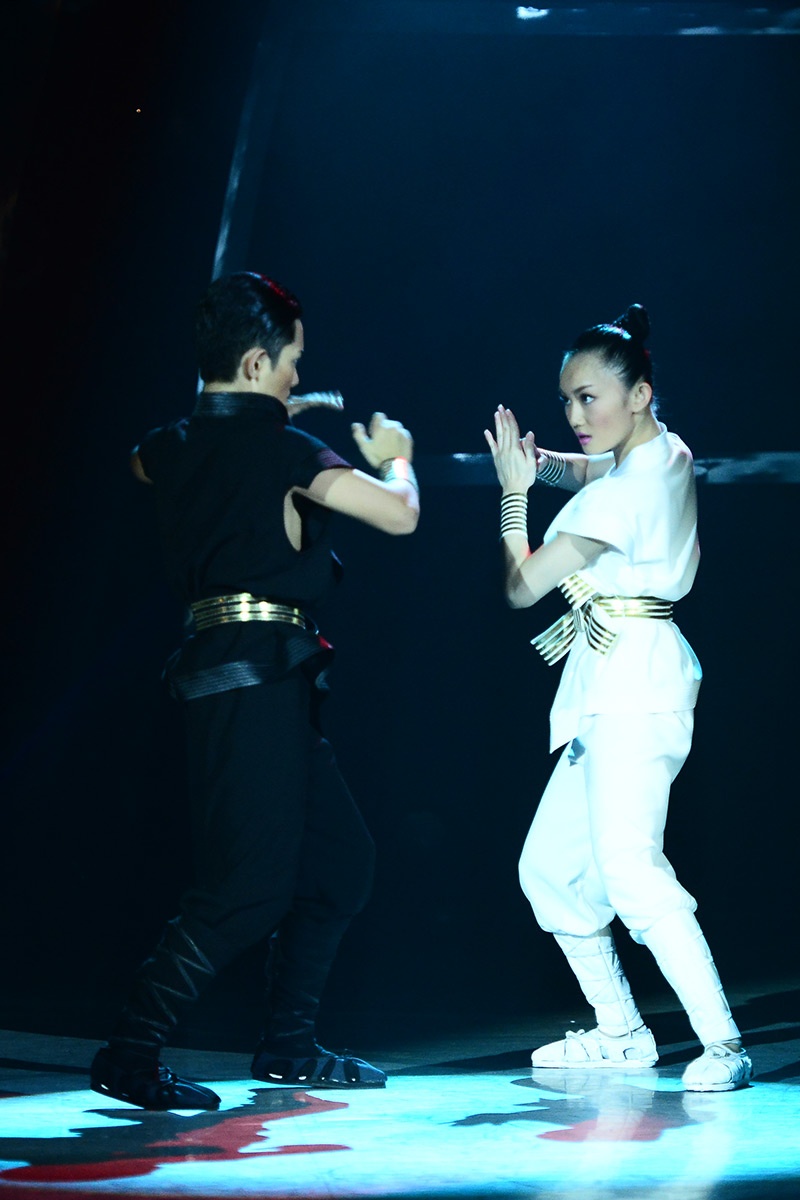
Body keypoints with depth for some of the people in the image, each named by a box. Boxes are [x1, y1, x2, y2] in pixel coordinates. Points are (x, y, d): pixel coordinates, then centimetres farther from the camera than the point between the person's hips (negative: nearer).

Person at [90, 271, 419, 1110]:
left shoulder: (172, 448, 12)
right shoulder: (283, 450, -11)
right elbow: (400, 514, -8)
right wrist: (394, 457, 14)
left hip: (219, 670, 9)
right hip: (258, 676, -9)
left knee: (338, 858, 16)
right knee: (251, 883, -10)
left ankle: (288, 1045, 22)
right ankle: (129, 1055, -10)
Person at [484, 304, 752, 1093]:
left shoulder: (622, 491, -16)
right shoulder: (665, 453, 10)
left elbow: (521, 587, -9)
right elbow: (584, 470, 30)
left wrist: (514, 491, 2)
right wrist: (539, 462, 9)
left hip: (630, 689, -10)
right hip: (609, 693, 10)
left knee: (630, 869, -23)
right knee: (548, 866, 13)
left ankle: (722, 1043, -24)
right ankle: (621, 1031, 21)